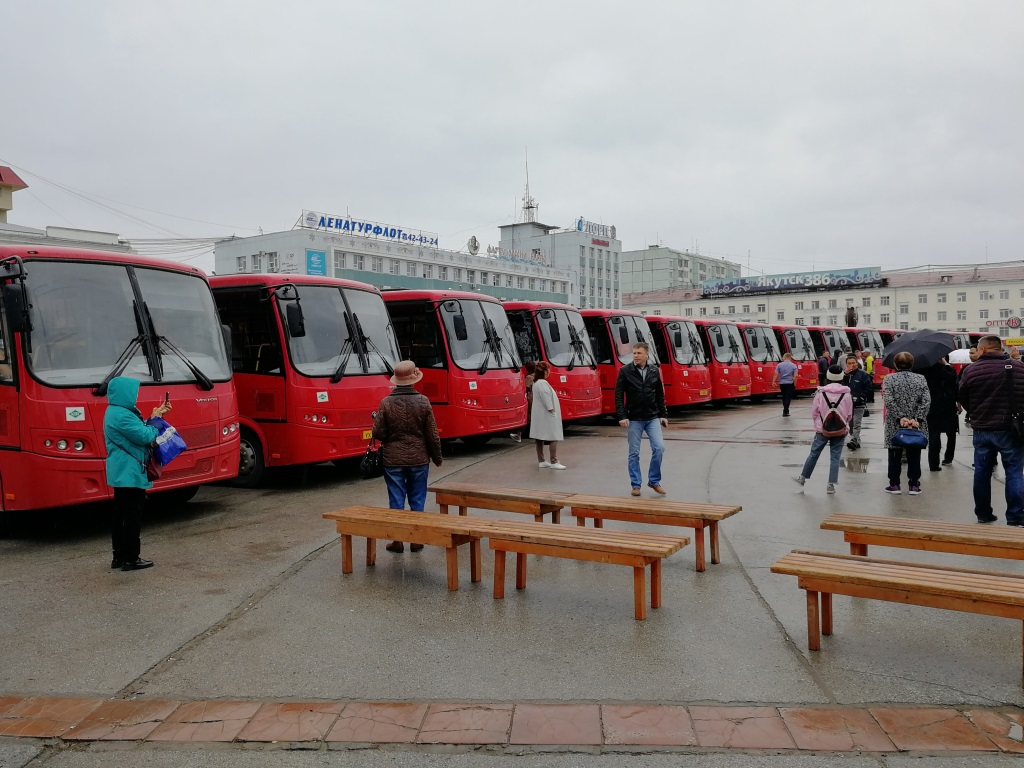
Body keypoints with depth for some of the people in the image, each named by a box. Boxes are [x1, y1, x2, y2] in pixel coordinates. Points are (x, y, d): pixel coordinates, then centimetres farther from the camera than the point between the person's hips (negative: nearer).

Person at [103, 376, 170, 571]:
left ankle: (119, 557, 20)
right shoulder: (121, 415, -20)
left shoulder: (116, 412, 14)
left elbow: (137, 430, 17)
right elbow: (145, 436, -21)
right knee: (133, 516, -5)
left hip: (121, 473, 11)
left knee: (120, 515, 14)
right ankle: (130, 559, -1)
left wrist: (157, 415, 12)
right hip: (130, 473, -11)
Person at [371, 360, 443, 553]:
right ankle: (416, 540, 16)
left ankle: (397, 541, 11)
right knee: (417, 501, 11)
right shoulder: (423, 401, -8)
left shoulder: (386, 403, -9)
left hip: (393, 459, -1)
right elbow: (432, 434, -4)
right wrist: (437, 457, 8)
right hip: (419, 459, 1)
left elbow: (378, 433, -8)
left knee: (396, 501, 7)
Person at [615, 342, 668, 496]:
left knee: (659, 448, -7)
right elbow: (618, 395, -6)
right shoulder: (625, 371, -5)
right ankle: (636, 485, 15)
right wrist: (621, 416, -13)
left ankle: (654, 481, 11)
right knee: (634, 453, 3)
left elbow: (660, 395, 11)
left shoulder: (654, 371, 5)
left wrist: (664, 415, 7)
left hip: (653, 418, 2)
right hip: (634, 419, -2)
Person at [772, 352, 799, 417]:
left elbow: (776, 374, -6)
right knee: (788, 397, 0)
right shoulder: (793, 365, -4)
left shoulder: (779, 365, 0)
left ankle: (786, 410, 24)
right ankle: (785, 411, -9)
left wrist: (773, 382, -2)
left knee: (784, 397, 16)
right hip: (790, 383, -2)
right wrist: (795, 384, -4)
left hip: (782, 383, 2)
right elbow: (795, 376, -11)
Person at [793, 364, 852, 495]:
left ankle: (803, 477, 24)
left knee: (814, 453, 12)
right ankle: (831, 484, 6)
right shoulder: (847, 394, -6)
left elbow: (814, 412, -2)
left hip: (822, 429, 0)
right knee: (835, 457, 6)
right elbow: (849, 414, 2)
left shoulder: (821, 392, -9)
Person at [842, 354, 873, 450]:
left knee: (856, 424, -12)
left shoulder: (863, 374, -4)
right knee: (851, 424, 11)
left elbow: (868, 388, -5)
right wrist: (845, 374, -14)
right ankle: (856, 442, 22)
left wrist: (859, 397, -12)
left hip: (859, 404, -5)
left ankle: (853, 441, -22)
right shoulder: (844, 374, 8)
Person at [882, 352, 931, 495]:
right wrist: (918, 419, -9)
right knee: (914, 455, 10)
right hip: (915, 424, 2)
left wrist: (900, 417, -14)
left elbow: (888, 401, -15)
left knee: (895, 455, 8)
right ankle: (914, 485, 12)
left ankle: (894, 485, 11)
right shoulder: (920, 378, 1)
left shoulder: (889, 379, -5)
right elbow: (926, 401, -6)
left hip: (894, 425, -1)